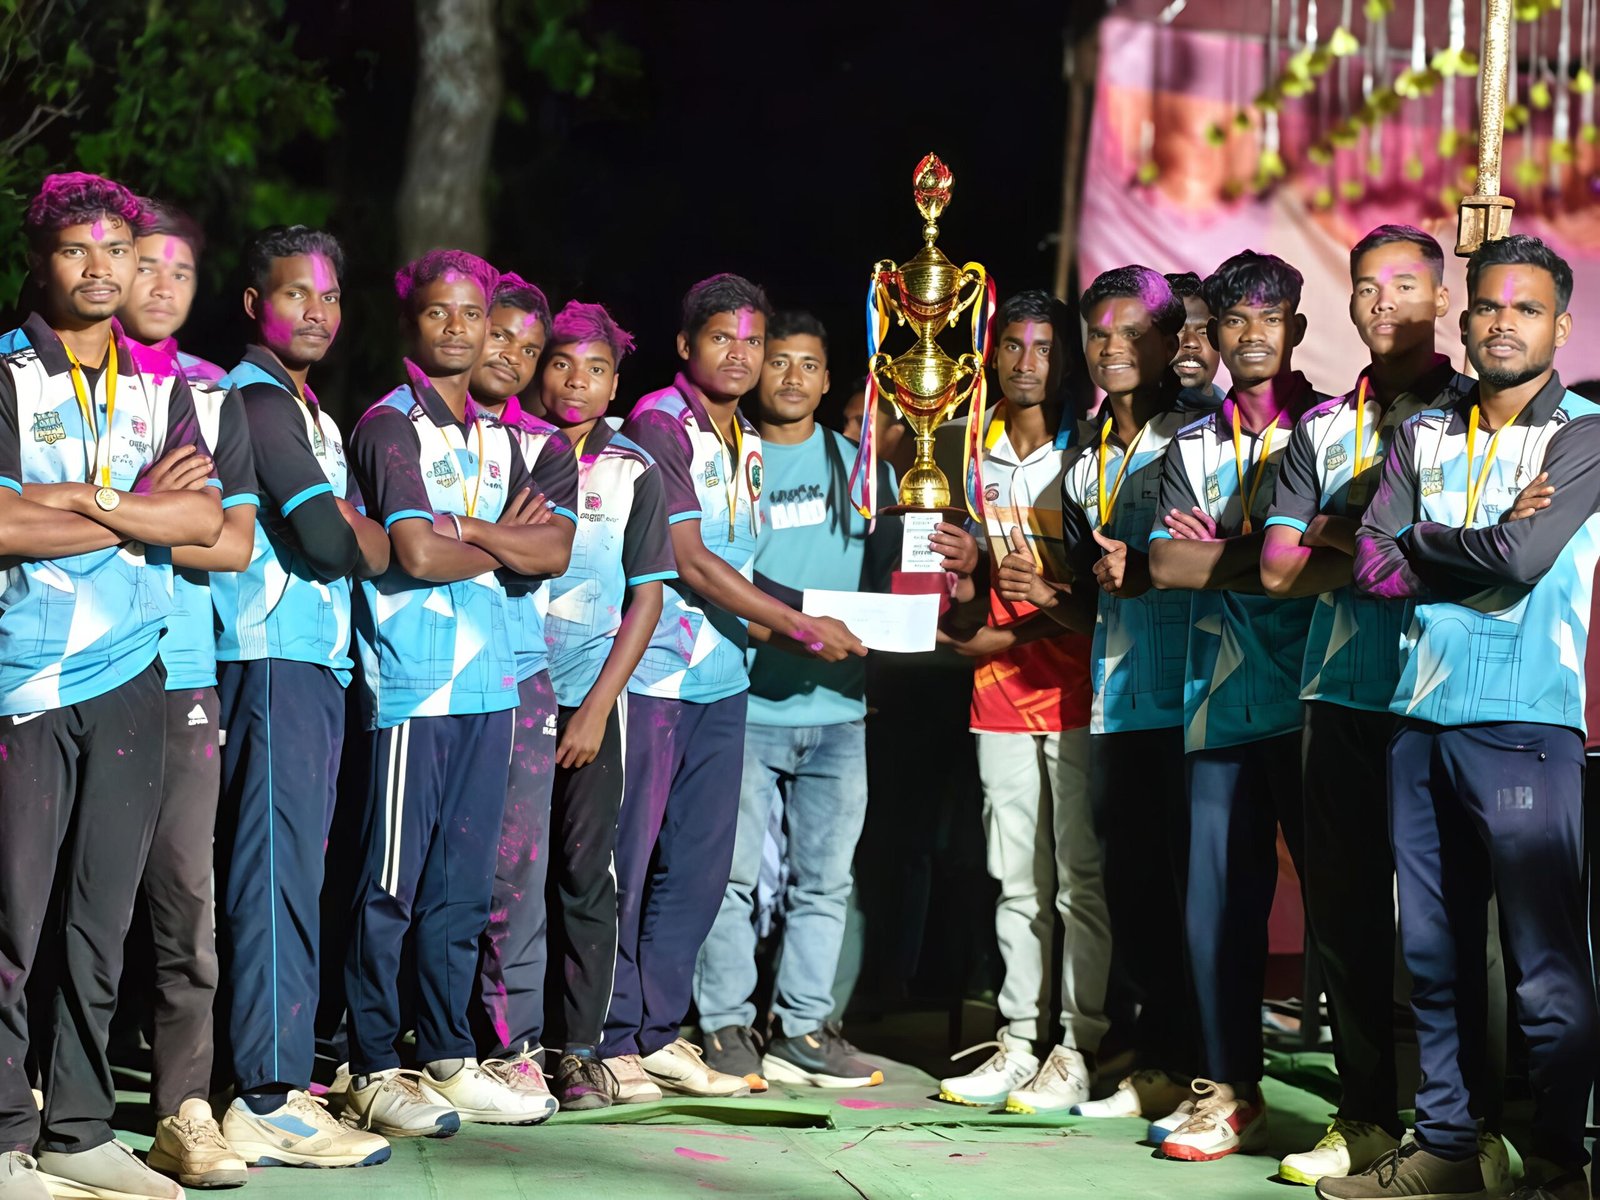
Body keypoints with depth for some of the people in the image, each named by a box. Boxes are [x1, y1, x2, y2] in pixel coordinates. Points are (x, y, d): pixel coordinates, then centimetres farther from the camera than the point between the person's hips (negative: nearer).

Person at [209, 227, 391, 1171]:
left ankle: (282, 1076, 17)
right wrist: (378, 537, 2)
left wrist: (352, 529, -1)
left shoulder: (311, 410, 23)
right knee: (278, 872, -11)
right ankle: (268, 1103, -11)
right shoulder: (255, 399, -8)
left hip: (316, 663, 10)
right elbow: (332, 540, -16)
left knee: (295, 872, 11)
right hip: (273, 661, -10)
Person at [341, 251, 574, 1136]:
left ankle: (448, 1061, 17)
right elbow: (417, 553, -15)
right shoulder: (389, 425, -4)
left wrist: (463, 530, -8)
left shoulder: (498, 439, 18)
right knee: (391, 886, -3)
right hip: (412, 683, -7)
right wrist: (503, 544, 2)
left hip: (488, 681, 7)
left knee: (463, 885, 10)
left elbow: (554, 550, 5)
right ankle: (372, 1073, 3)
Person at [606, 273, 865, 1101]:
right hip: (651, 673, -8)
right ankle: (612, 1041, 5)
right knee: (626, 860, -2)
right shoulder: (658, 426, -9)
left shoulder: (746, 444, 16)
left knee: (698, 867, 9)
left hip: (721, 678, 8)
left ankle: (657, 1032, 18)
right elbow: (687, 561, -14)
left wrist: (765, 625, 5)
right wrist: (800, 626, -11)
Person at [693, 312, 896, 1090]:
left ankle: (802, 1027, 12)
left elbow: (889, 571, 12)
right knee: (732, 872, -4)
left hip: (836, 708, 4)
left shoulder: (860, 465, 16)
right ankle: (726, 1027, 5)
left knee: (824, 878, 5)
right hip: (743, 703, -4)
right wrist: (803, 618, -21)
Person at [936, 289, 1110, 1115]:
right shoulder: (980, 456, 12)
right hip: (999, 692, 5)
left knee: (1082, 879, -3)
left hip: (1073, 686, -5)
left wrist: (1013, 635, -16)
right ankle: (1018, 1044, 13)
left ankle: (1080, 1050, 0)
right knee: (1016, 882, 8)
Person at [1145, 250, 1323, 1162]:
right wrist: (1270, 559, -10)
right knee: (1218, 906, 4)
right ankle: (1233, 1091, 14)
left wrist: (1219, 553, -9)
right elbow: (1166, 564, 1)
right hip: (1222, 706, 4)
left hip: (1312, 701, -3)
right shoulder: (1194, 447, 14)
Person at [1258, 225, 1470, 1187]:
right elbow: (1280, 570, 6)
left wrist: (1346, 536, -11)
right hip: (1343, 695, 4)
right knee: (1345, 909, 5)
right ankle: (1368, 1116, 15)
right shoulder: (1323, 429, 14)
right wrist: (1370, 551, -10)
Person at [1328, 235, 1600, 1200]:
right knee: (1434, 953, 11)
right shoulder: (1425, 434, 14)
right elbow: (1373, 564, 2)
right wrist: (1484, 546, -9)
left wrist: (1423, 542, 0)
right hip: (1422, 716, 6)